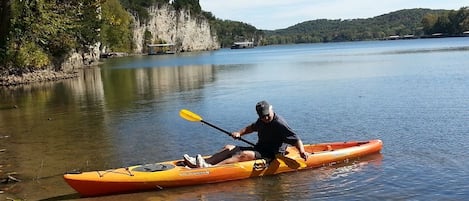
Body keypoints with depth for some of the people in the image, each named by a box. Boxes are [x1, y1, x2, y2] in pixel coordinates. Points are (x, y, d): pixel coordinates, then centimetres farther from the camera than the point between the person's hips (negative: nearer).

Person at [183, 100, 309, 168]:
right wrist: (239, 133, 12)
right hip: (259, 150, 10)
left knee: (244, 155, -32)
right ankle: (202, 163, -17)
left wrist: (302, 152, -39)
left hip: (272, 156, -9)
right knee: (229, 148, 0)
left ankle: (210, 168, -47)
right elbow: (252, 127, 28)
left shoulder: (280, 124, -18)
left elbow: (296, 140, -22)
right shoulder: (262, 121, 8)